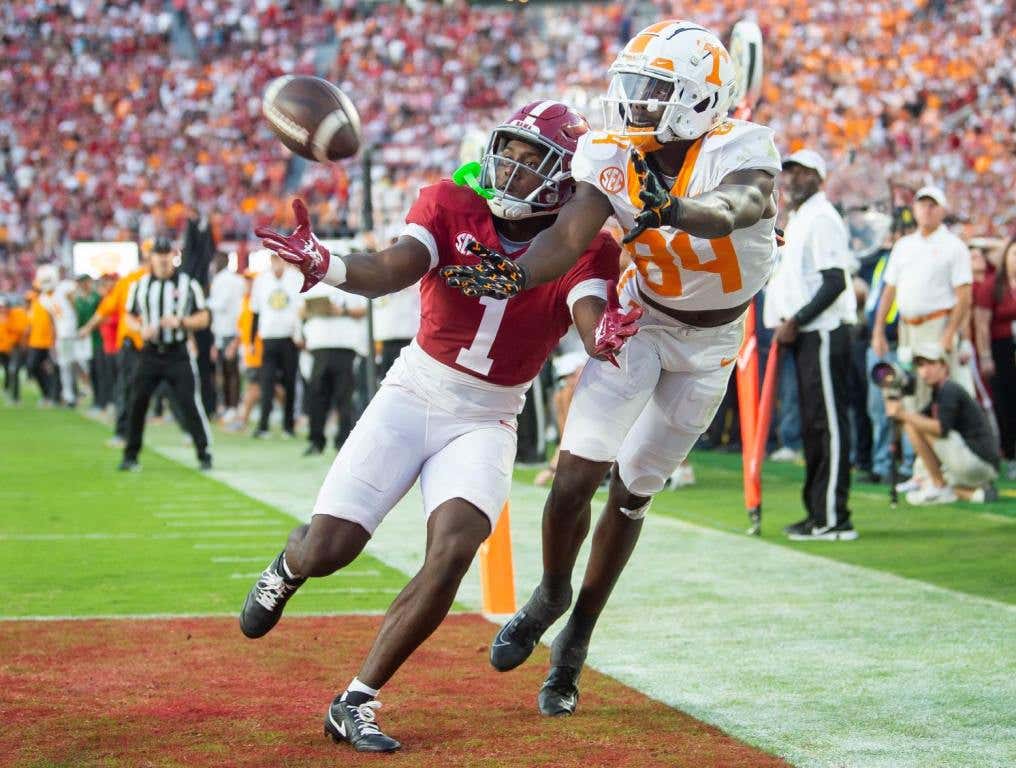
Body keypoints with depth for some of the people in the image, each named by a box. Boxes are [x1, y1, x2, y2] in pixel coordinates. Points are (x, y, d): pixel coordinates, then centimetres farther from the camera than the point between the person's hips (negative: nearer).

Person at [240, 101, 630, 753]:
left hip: (486, 423, 0)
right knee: (326, 551, -5)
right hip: (411, 397, 0)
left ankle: (357, 704, -8)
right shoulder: (452, 207, -7)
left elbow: (590, 315, -27)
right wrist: (326, 266, -46)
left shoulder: (584, 252, -8)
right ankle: (290, 566, 37)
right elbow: (390, 271, -24)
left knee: (453, 554, -23)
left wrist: (604, 336, -53)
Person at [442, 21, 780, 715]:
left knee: (633, 493, 8)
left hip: (709, 343, -1)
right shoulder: (615, 157, -16)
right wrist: (516, 274, -49)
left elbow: (739, 205, -49)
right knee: (576, 475, -13)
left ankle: (577, 640, 27)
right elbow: (570, 237, -28)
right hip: (639, 319, 1)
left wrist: (674, 209, -71)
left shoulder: (740, 150, -26)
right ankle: (552, 593, 18)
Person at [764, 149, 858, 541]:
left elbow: (834, 283, -19)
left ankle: (833, 519, -10)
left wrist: (795, 321, -18)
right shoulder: (797, 220, 20)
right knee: (813, 424, 12)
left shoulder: (822, 219, -11)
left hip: (824, 334, -10)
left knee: (828, 422, -9)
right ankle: (817, 512, 17)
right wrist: (787, 324, 16)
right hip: (804, 335, 10)